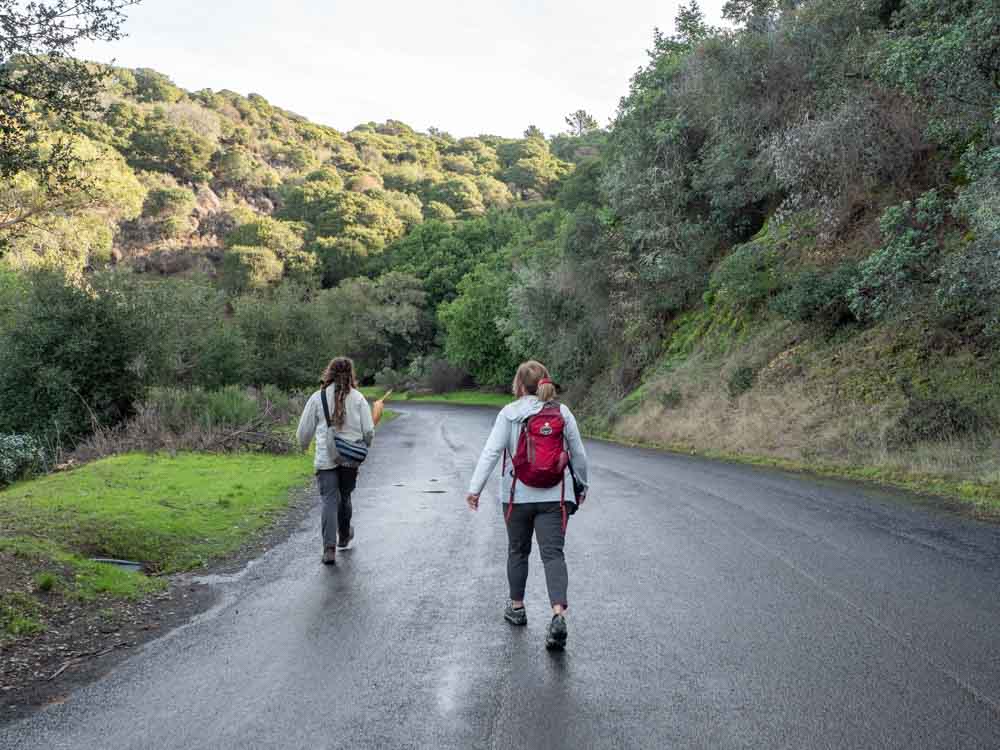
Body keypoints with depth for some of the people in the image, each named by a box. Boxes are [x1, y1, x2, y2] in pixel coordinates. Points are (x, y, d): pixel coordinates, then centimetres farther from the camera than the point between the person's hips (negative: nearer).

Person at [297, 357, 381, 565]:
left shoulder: (317, 398, -1)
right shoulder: (358, 398, 0)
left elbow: (304, 432, 5)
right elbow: (369, 431, 0)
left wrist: (304, 446, 26)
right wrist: (364, 447, 21)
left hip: (326, 458, -1)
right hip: (351, 457, 1)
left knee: (330, 500, -3)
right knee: (345, 496, 20)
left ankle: (329, 547, -16)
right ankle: (344, 536, 39)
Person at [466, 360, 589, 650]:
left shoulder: (509, 414, -4)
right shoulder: (563, 412, 3)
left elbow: (491, 452, -12)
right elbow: (578, 455, 7)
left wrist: (475, 488, -11)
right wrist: (581, 486, 22)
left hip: (518, 495, -1)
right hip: (555, 496, 1)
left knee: (518, 551, 18)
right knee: (553, 553, -3)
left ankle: (517, 607, 29)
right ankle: (558, 614, -20)